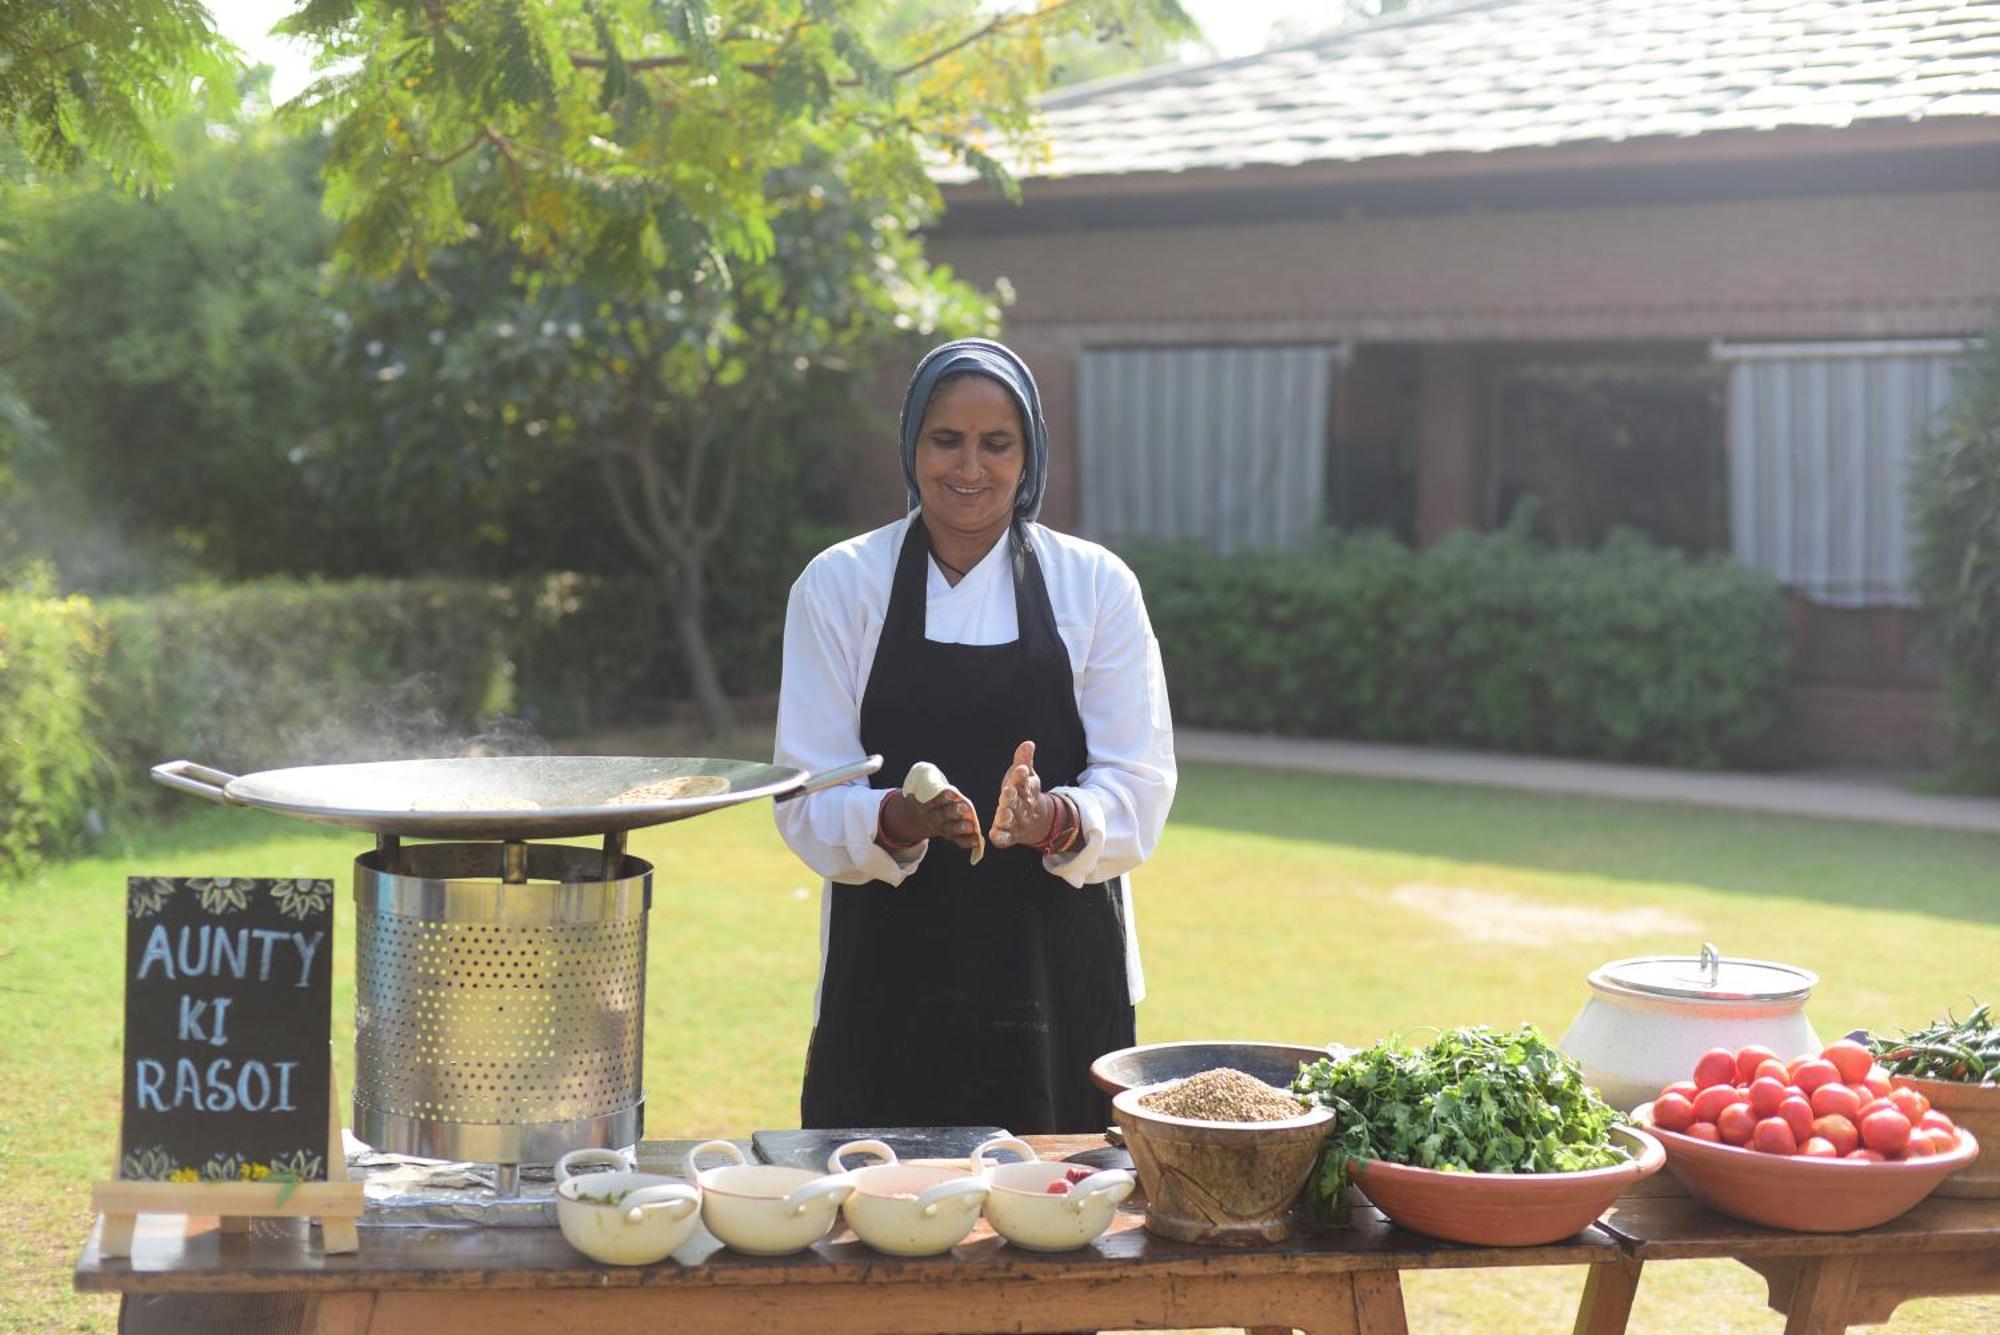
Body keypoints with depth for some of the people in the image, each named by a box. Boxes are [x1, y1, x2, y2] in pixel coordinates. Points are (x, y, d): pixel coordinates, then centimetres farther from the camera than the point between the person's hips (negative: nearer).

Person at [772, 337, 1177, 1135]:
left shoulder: (1097, 585, 4)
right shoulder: (838, 584, 2)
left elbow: (1138, 788, -1)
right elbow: (807, 802, -2)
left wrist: (1055, 821, -21)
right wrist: (897, 819, -22)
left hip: (1058, 976, 1)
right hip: (893, 975, -1)